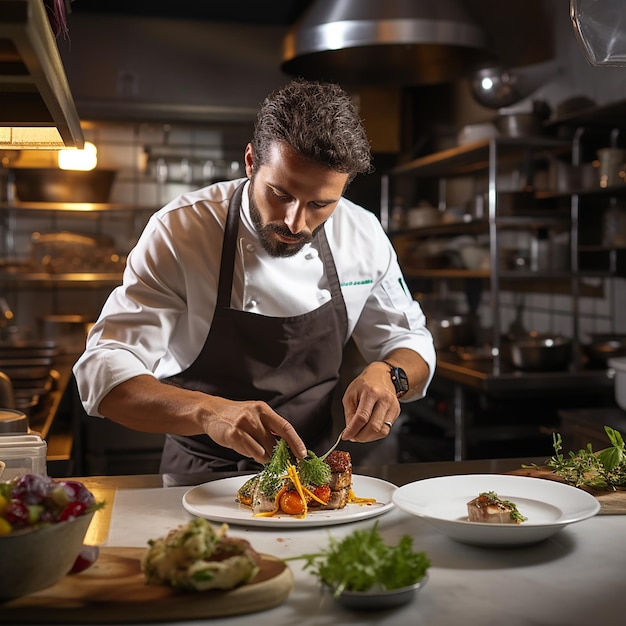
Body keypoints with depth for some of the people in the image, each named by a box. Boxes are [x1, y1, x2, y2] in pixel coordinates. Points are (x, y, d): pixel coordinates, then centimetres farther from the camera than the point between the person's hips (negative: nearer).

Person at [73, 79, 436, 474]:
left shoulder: (364, 236, -6)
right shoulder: (178, 232, -16)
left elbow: (408, 341, 8)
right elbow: (104, 373, -21)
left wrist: (387, 375, -17)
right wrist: (209, 412, -39)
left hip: (311, 467, 3)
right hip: (200, 477, -2)